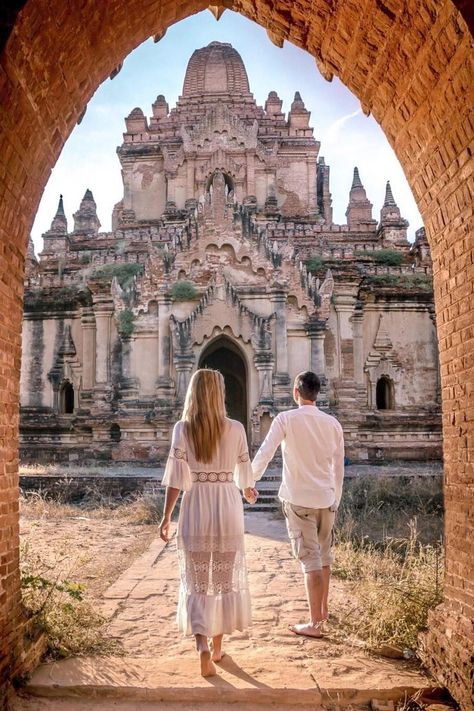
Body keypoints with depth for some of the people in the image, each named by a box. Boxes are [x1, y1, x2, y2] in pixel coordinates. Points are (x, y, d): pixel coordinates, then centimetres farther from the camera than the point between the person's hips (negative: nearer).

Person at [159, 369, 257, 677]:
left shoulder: (183, 428, -6)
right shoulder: (235, 428, -4)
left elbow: (177, 477, -9)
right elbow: (244, 471, 5)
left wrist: (166, 516, -2)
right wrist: (249, 491, 27)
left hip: (196, 507, -1)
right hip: (228, 505, 1)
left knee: (197, 581, 10)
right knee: (225, 578, 17)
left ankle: (203, 647, -5)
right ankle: (217, 646, 30)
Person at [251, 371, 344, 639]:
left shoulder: (286, 419, -8)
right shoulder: (332, 423, 4)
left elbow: (264, 454, -14)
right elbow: (339, 467, 9)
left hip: (299, 499, -4)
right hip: (326, 498, 4)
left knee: (310, 559, -1)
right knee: (324, 555, 18)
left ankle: (315, 624, 3)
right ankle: (323, 610, 35)